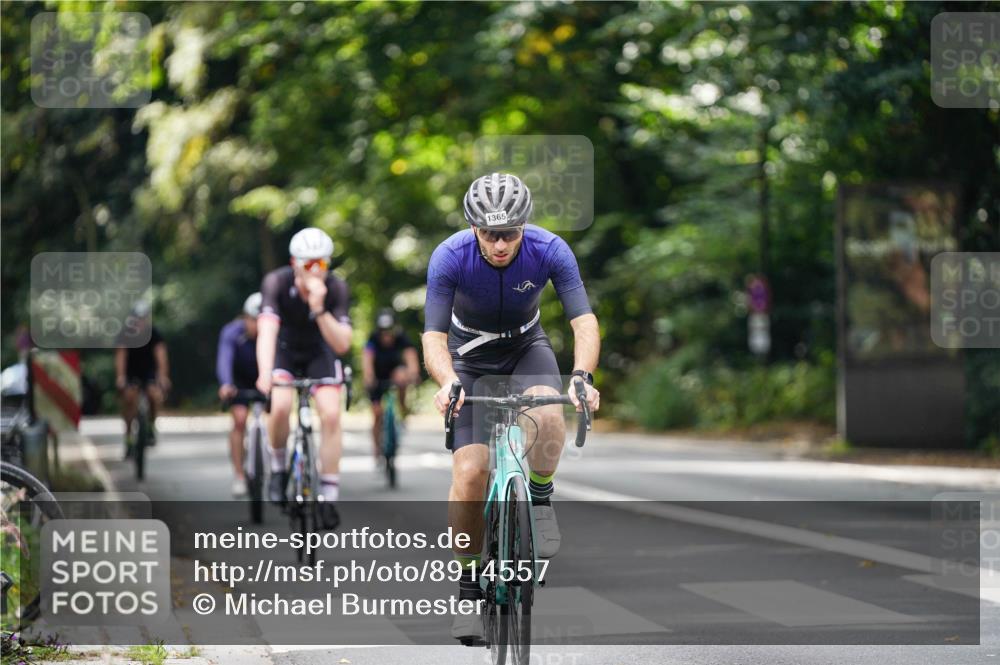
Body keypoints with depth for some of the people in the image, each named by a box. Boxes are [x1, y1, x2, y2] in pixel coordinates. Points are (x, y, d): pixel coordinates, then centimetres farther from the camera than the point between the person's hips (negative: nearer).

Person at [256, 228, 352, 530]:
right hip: (284, 349, -1)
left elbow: (342, 344, -30)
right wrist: (265, 373, -56)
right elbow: (266, 330, -40)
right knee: (281, 406, -27)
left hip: (320, 351, 1)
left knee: (331, 414, -18)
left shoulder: (336, 288, -26)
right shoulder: (277, 282, -29)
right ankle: (278, 467, 1)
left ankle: (329, 497, -8)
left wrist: (319, 309, -45)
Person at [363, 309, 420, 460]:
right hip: (378, 378, 0)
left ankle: (403, 411, -14)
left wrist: (413, 372, -61)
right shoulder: (374, 340, -26)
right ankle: (378, 450, 6)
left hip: (395, 370, 0)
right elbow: (367, 358, -41)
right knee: (377, 413, -10)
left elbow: (410, 355, -40)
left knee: (401, 377, -36)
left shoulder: (401, 338, -24)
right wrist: (368, 376, -61)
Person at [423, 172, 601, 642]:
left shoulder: (549, 250, -26)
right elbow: (434, 337, -31)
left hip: (526, 347, 1)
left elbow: (584, 322, -30)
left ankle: (539, 498, -4)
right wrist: (447, 383, -51)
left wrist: (581, 376, -48)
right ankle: (470, 586, 1)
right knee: (470, 472, -16)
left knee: (548, 417, -34)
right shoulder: (449, 257, -28)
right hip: (469, 356, 0)